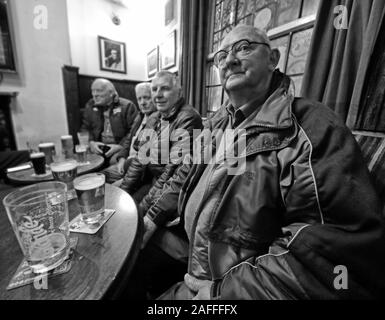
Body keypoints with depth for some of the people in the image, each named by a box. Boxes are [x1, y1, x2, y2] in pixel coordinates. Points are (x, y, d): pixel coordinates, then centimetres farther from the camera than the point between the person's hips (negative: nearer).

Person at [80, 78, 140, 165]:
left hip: (121, 148, -4)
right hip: (98, 148, 4)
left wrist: (121, 146, -17)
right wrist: (91, 142, -3)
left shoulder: (127, 106, -2)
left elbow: (134, 130, -9)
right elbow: (84, 128, 17)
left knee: (116, 160, -30)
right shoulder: (90, 106, 15)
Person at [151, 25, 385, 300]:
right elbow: (187, 176, 12)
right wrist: (154, 217, 7)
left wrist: (223, 290, -25)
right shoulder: (218, 122, 5)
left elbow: (338, 252, -27)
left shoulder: (312, 128, -20)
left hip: (236, 289, -5)